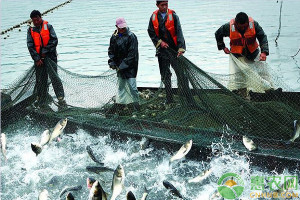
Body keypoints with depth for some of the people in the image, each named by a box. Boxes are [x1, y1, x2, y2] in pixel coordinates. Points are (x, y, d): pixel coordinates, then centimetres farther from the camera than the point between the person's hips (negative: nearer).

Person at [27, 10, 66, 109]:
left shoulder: (48, 26, 0)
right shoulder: (30, 30, 6)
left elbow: (54, 40, -5)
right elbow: (30, 46, 2)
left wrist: (45, 51, -10)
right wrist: (37, 59, -7)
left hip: (50, 56, -2)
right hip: (38, 59, 3)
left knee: (54, 77, -12)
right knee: (40, 80, 6)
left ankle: (61, 99, -11)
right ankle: (41, 101, 16)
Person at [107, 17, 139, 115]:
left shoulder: (131, 37, -13)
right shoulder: (114, 37, 6)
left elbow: (132, 54, -16)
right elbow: (111, 50, 16)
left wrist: (123, 66, -17)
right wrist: (112, 62, 1)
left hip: (130, 66, -6)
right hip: (120, 66, 6)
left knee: (131, 86, -7)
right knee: (121, 86, 13)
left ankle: (135, 105, 5)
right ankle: (119, 104, 20)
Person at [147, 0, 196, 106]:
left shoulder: (173, 16, -7)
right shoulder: (154, 17, 4)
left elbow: (179, 32, -13)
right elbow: (151, 32, 9)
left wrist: (181, 48, -23)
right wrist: (160, 42, -6)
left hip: (174, 49, -4)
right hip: (162, 50, 4)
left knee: (181, 74, -8)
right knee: (165, 75, 11)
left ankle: (189, 100, -5)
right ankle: (169, 98, 24)